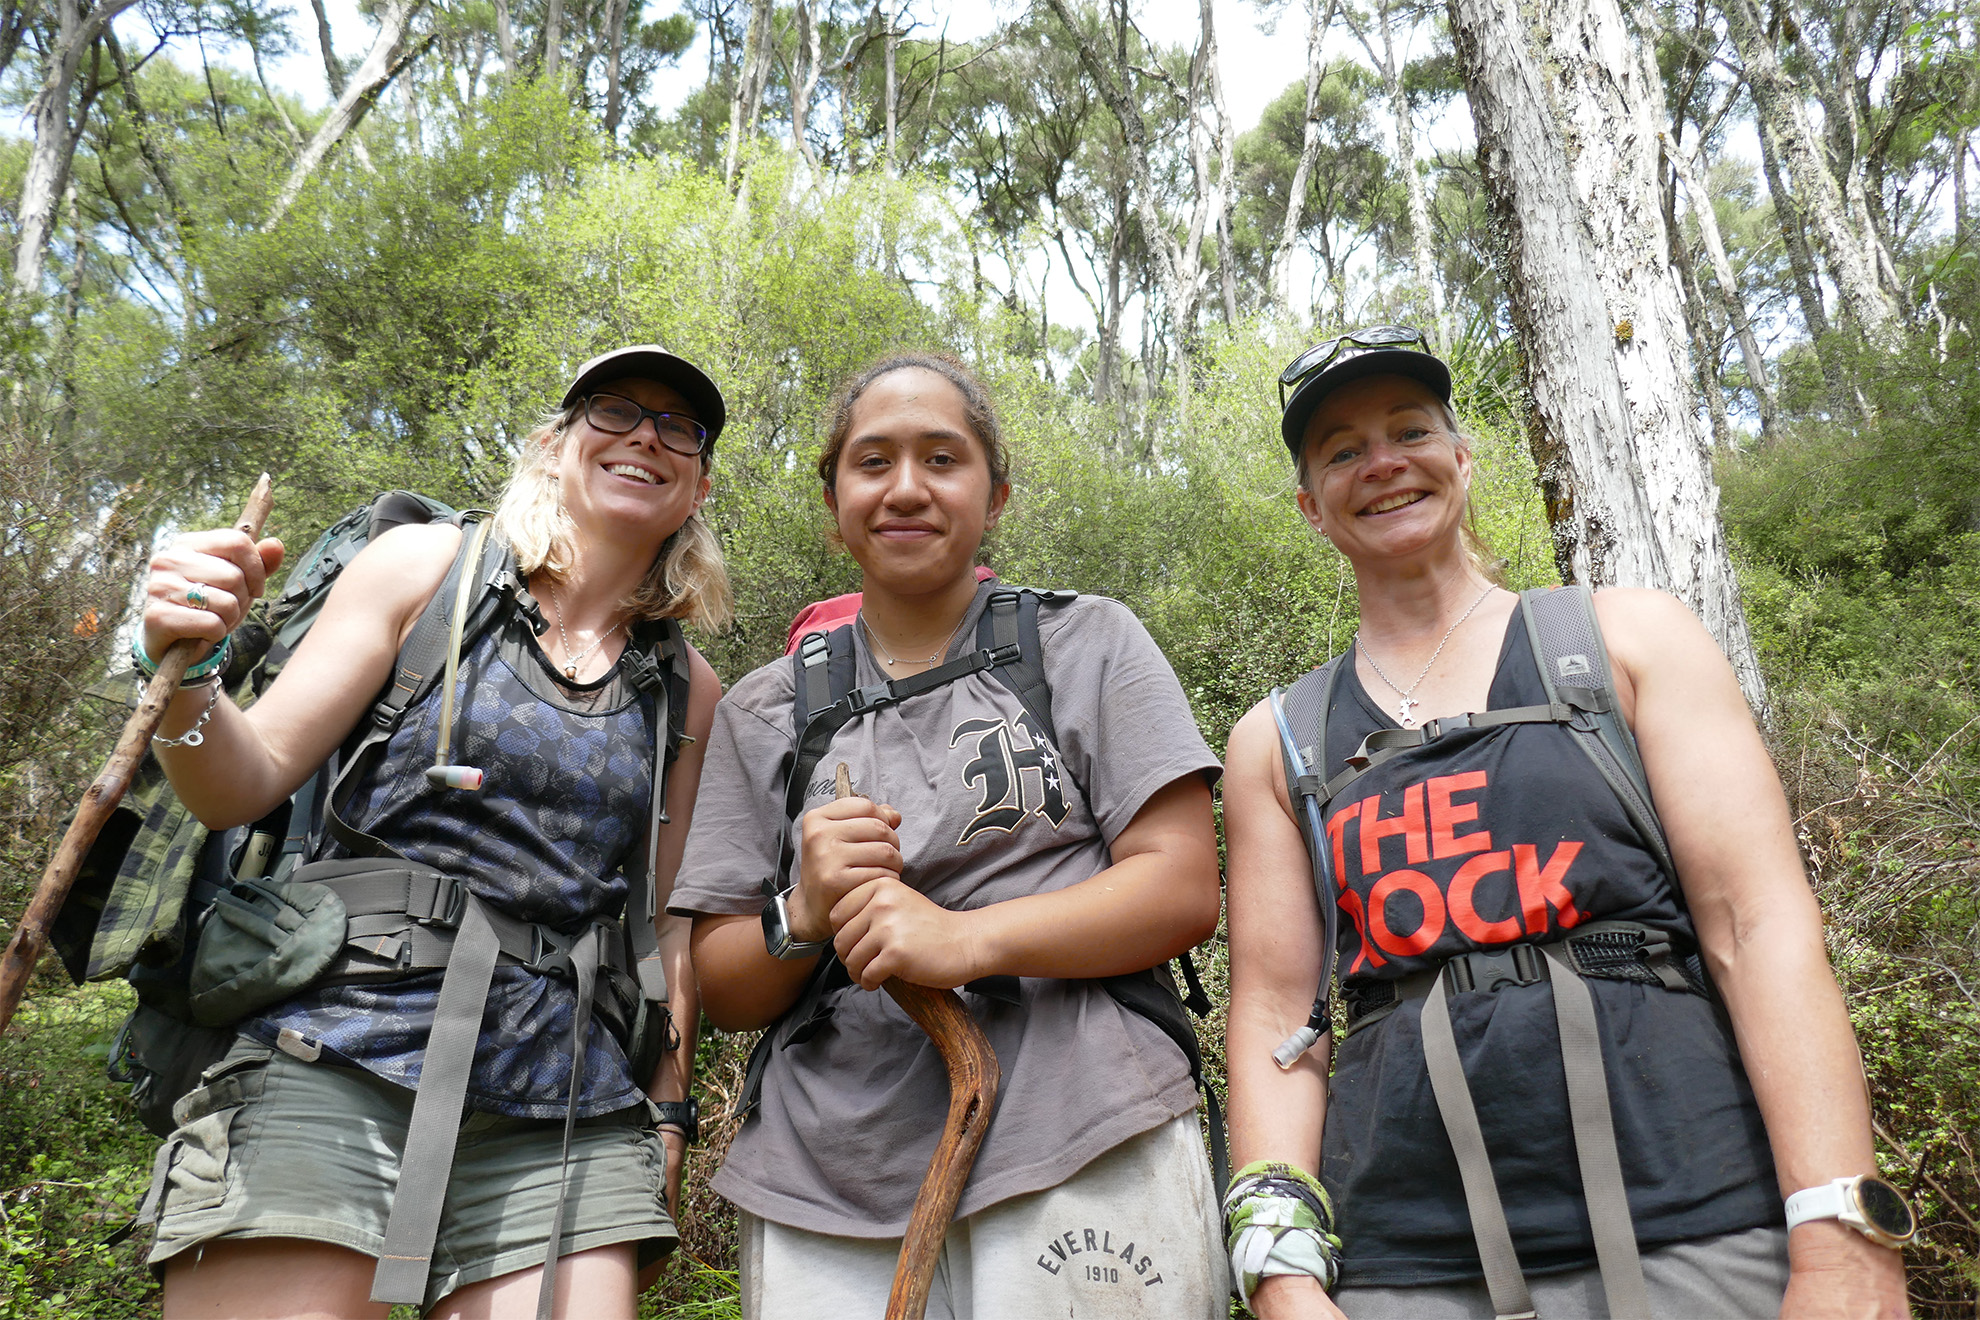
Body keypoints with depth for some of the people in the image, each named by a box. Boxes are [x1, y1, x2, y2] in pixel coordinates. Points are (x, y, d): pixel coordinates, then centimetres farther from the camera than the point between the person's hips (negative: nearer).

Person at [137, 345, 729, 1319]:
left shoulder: (689, 690, 10)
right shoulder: (429, 566, 3)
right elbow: (246, 786, 0)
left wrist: (669, 1103, 11)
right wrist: (183, 676, -19)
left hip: (561, 1110, 3)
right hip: (337, 1061, -2)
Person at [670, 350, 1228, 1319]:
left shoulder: (1088, 644, 5)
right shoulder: (763, 712, 12)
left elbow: (1184, 891, -4)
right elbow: (723, 993, 10)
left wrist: (965, 937, -17)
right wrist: (802, 918, -12)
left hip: (1079, 1158, -1)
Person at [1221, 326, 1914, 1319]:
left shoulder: (1626, 637, 5)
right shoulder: (1276, 742, 8)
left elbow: (1761, 923, -4)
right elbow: (1274, 1016, 4)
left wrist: (1840, 1239, -13)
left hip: (1689, 1230, -1)